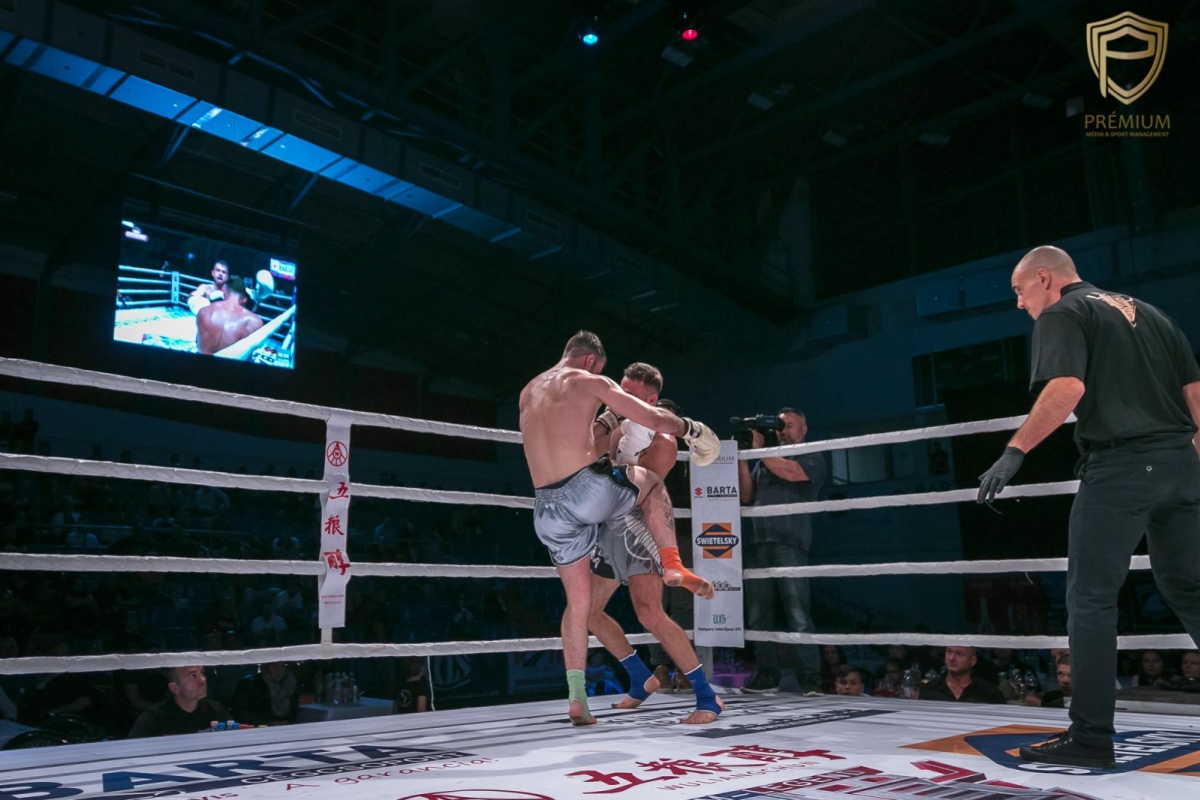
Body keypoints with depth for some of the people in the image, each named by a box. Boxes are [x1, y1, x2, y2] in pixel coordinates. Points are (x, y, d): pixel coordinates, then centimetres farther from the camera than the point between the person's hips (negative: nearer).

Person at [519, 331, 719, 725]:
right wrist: (690, 427, 20)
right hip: (589, 489, -5)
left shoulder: (527, 394, 21)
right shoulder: (591, 382, 4)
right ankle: (673, 566, 16)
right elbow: (655, 419, 2)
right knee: (651, 481, 27)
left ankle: (577, 699, 15)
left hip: (548, 509, 5)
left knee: (578, 603, 17)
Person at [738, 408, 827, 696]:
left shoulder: (813, 459, 10)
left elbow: (791, 472, -12)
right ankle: (766, 675, 9)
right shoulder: (765, 461, 25)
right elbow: (746, 496, 16)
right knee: (758, 616, 3)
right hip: (757, 544, 5)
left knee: (798, 616, -8)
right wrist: (742, 458, 6)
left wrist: (759, 449, -4)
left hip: (789, 544, -5)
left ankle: (810, 680, -4)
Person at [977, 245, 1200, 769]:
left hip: (1120, 465, -7)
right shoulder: (1145, 311, 20)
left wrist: (1015, 451, -20)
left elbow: (1067, 388, -20)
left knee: (1091, 598, -1)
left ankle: (1091, 737, 1)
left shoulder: (1062, 315, -2)